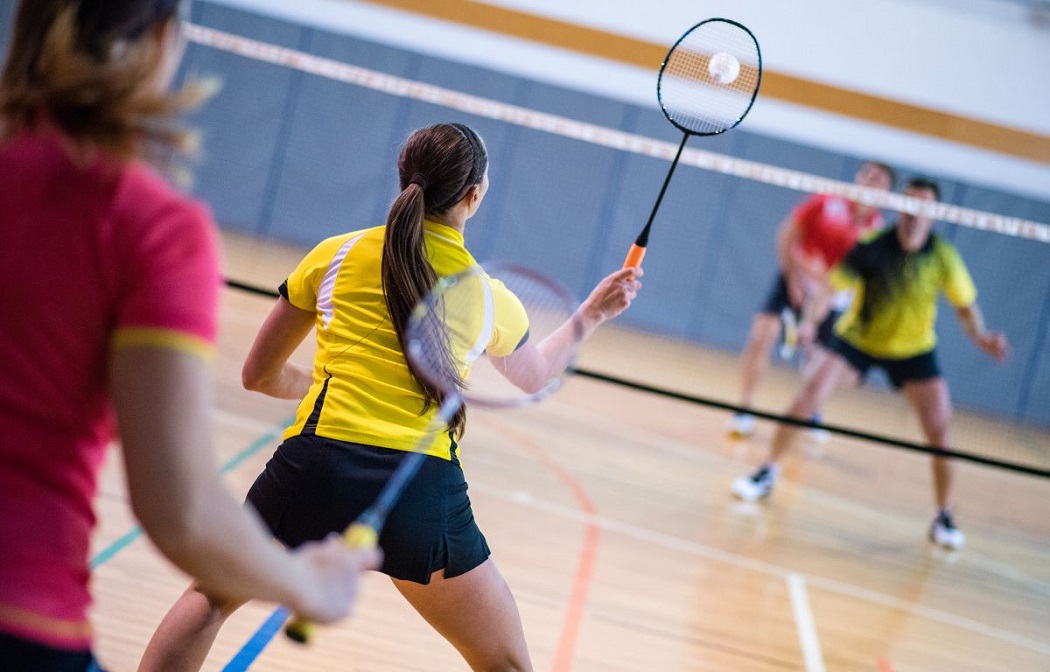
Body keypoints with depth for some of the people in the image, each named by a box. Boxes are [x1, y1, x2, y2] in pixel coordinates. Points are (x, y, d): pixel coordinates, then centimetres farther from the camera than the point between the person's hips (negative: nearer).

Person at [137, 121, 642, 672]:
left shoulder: (335, 255, 10)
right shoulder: (489, 298, 10)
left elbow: (259, 374, 19)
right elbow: (534, 373, 33)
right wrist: (592, 314, 48)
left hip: (318, 465, 1)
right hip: (424, 487, 0)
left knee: (211, 595, 26)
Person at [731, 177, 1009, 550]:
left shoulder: (944, 257, -17)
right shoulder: (871, 247, -23)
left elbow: (965, 306, -8)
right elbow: (830, 285, -27)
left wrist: (981, 336, -27)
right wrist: (809, 321, -44)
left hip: (915, 349, 1)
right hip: (857, 339, -1)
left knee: (939, 431, -8)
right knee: (810, 395, -20)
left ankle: (944, 518, 9)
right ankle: (768, 472, -1)